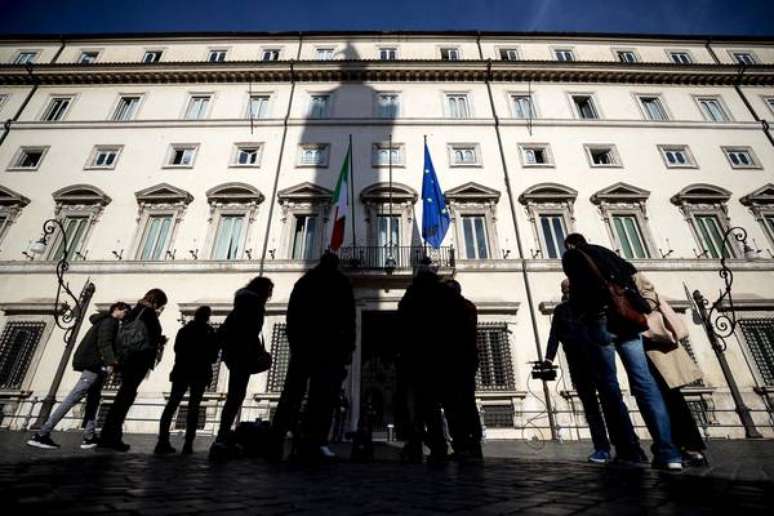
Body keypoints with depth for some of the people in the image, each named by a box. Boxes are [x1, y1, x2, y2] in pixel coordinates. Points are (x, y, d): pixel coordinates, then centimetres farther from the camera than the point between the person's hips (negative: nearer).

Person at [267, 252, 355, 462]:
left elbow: (291, 314, 15)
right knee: (323, 394, -7)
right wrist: (349, 347, -4)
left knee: (291, 394, 6)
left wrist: (293, 343, 17)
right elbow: (348, 315, -4)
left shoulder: (303, 280, 20)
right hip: (328, 344, -4)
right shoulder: (340, 280, 7)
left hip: (301, 342, 5)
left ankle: (275, 444, 2)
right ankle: (312, 443, -15)